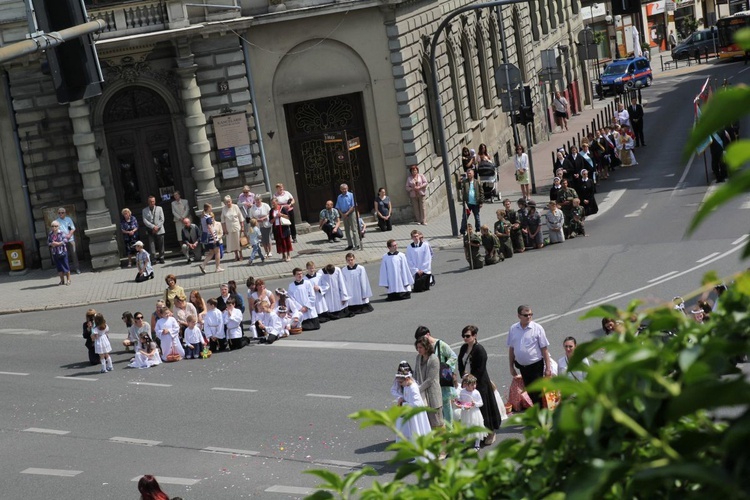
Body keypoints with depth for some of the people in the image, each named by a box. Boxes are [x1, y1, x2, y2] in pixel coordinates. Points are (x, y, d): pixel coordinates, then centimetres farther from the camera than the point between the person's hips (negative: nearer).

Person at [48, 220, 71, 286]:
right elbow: (48, 242, 7)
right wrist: (51, 244, -14)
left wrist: (58, 243, -21)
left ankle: (68, 279, 8)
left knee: (65, 265, 0)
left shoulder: (61, 233, -6)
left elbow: (65, 240, -14)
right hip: (55, 253, 4)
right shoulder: (50, 234, 5)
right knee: (59, 267, 8)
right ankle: (62, 280, 16)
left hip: (62, 251, -4)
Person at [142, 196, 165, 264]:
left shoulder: (159, 208, 9)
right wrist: (153, 227, -13)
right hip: (150, 231, 0)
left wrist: (157, 227, -9)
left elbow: (162, 219, 2)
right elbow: (145, 221, -2)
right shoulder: (145, 210, 7)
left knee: (161, 246, 2)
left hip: (159, 230, 0)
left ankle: (161, 259, 12)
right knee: (151, 246, -10)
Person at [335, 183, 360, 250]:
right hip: (343, 215, 5)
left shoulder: (351, 195, -5)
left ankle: (357, 245, -7)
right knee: (347, 230, 8)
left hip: (351, 213, -5)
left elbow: (353, 206, -10)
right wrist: (342, 214, -6)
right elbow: (338, 207, 10)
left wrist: (347, 213, -14)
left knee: (354, 229, -6)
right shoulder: (339, 197, 8)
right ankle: (350, 245, 15)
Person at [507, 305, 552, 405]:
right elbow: (511, 349, 9)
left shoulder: (537, 328, -10)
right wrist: (511, 367, 10)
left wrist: (548, 367, -11)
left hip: (535, 365, -4)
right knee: (529, 392, 15)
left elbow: (544, 349, -8)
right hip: (521, 366, 4)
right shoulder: (513, 329, 0)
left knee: (536, 393, -3)